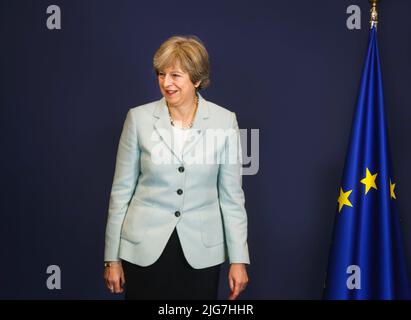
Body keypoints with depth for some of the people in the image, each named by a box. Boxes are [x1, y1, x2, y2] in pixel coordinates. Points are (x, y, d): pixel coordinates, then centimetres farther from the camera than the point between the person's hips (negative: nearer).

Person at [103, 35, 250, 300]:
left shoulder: (224, 121, -3)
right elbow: (122, 190, 1)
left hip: (201, 251, 0)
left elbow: (231, 195, 0)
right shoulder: (139, 118, -4)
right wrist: (112, 257, 2)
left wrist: (238, 259, -1)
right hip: (145, 248, 0)